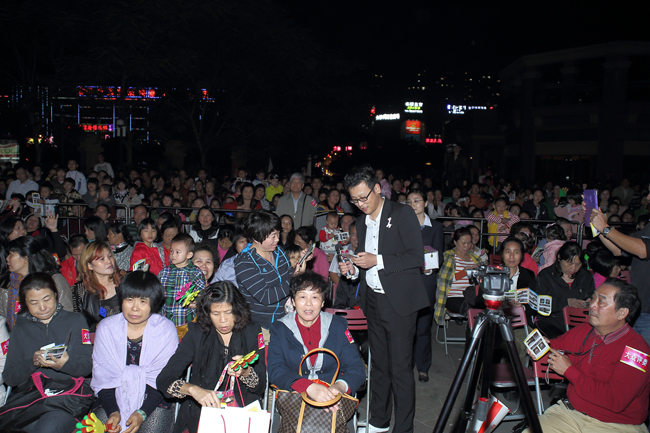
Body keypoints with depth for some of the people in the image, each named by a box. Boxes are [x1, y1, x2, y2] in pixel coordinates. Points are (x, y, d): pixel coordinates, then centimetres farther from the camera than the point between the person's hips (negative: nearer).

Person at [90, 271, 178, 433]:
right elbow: (103, 376, -1)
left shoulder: (166, 329, -7)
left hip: (154, 400, -2)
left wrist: (142, 413, -21)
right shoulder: (106, 328, 0)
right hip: (113, 398, 2)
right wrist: (112, 412, -16)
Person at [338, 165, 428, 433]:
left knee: (400, 368, -2)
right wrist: (353, 269, 2)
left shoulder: (402, 215, -7)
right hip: (373, 301, 6)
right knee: (379, 365, 15)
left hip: (399, 301, -6)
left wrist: (377, 261, -19)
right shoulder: (362, 222, 14)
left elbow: (416, 256, -14)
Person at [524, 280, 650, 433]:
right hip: (569, 413, 4)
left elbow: (615, 401, -22)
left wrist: (569, 370, -16)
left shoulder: (637, 350, -13)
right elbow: (556, 345, 27)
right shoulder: (582, 331, 7)